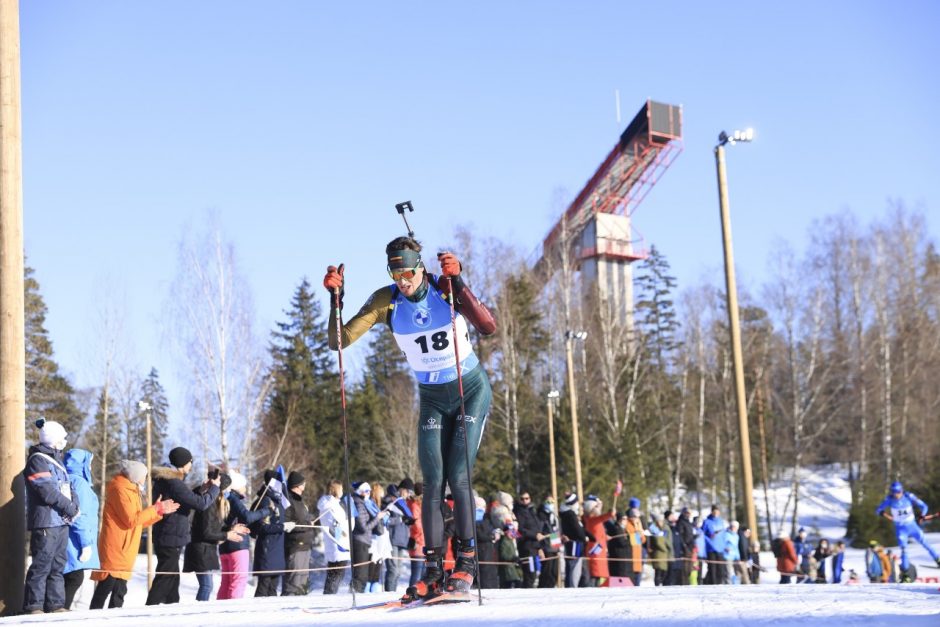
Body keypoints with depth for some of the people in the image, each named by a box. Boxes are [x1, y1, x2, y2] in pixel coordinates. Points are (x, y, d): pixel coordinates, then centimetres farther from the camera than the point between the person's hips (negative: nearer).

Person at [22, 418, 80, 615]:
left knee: (57, 565, 10)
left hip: (61, 522, 9)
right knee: (42, 565, -9)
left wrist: (75, 505, 0)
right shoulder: (37, 460, -8)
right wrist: (70, 508, -12)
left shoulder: (56, 460, 20)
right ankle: (33, 606, -5)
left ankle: (55, 604, 14)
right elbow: (48, 492, -17)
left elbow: (67, 488, 20)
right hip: (46, 522, -9)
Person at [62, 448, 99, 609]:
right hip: (75, 540, -9)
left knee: (71, 578, 10)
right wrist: (86, 544, -15)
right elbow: (81, 517, -15)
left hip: (64, 537, 9)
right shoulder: (79, 482, -9)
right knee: (75, 578, -13)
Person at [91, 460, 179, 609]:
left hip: (124, 550, 10)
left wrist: (159, 511, 15)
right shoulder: (120, 489, -10)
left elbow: (139, 522, 22)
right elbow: (131, 520, -18)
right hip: (115, 548, -10)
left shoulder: (130, 490, 21)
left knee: (119, 591, 9)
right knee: (106, 587, -13)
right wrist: (154, 509, -10)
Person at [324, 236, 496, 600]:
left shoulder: (446, 287, -19)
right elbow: (340, 341, -16)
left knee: (458, 478, -12)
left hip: (472, 391, -3)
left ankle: (466, 561, 0)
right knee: (433, 484, -4)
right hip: (432, 399, 3)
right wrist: (335, 298, -29)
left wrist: (457, 283, -41)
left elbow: (488, 328, -33)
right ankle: (433, 571, 1)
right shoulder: (386, 300, -12)